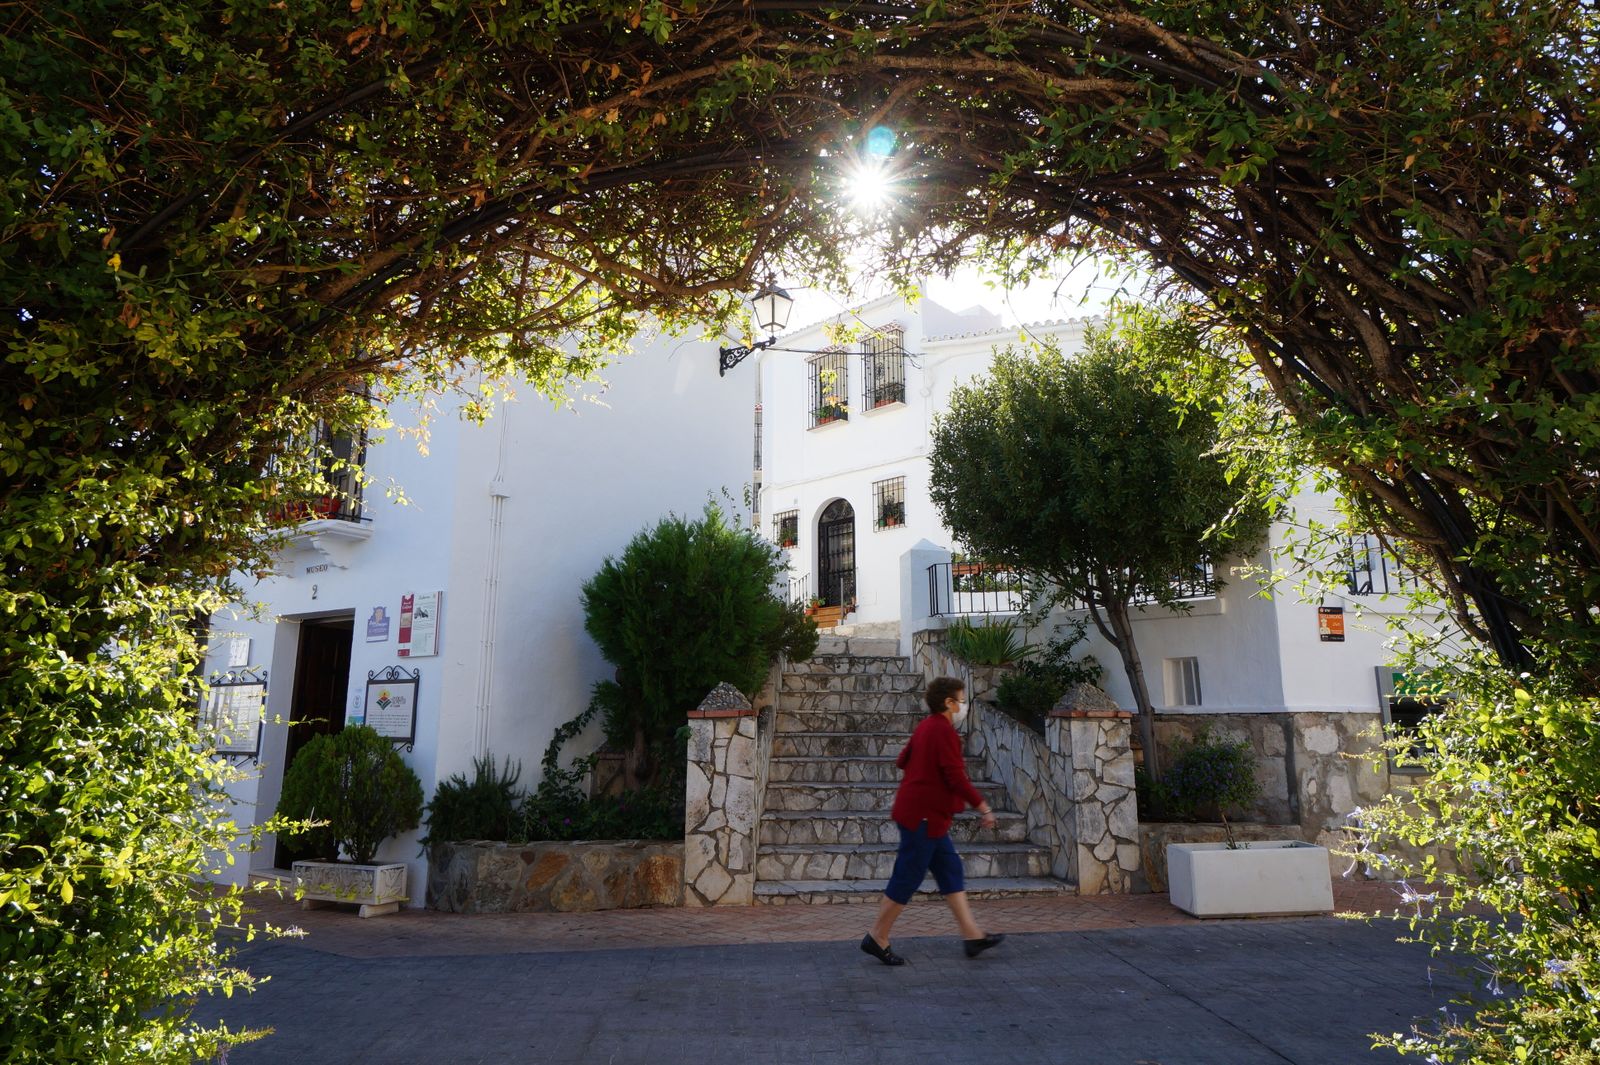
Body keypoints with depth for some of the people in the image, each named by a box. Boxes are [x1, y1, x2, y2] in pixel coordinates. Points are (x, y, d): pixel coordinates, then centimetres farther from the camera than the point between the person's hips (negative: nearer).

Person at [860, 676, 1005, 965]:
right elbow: (956, 778, -21)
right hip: (924, 816, -11)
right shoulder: (944, 731, -18)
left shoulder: (926, 727, 13)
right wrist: (984, 808, -15)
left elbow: (904, 760, 21)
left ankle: (972, 936, 17)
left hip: (921, 813, 11)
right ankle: (877, 938, 7)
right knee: (907, 879, -2)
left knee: (951, 873, 12)